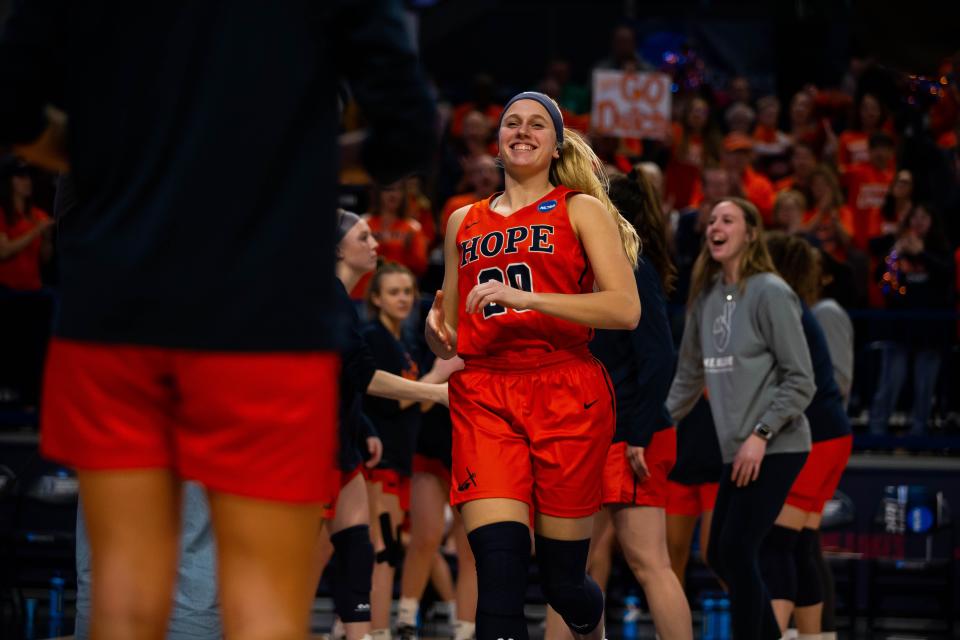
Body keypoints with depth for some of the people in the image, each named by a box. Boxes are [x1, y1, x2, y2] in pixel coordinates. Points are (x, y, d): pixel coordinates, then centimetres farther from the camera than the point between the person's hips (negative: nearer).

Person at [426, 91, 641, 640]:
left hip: (566, 395, -2)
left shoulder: (581, 209, 7)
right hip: (483, 397, 2)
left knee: (563, 578, 4)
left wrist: (524, 296, -16)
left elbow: (625, 310, -8)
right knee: (499, 569, -17)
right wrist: (437, 332, 3)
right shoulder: (464, 222, 19)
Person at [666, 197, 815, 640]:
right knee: (720, 556, 11)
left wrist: (761, 434, -19)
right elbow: (689, 375, 19)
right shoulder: (706, 296, 9)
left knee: (736, 553, -11)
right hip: (736, 451, 8)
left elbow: (800, 381, -13)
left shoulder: (770, 293, -11)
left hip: (775, 450, -7)